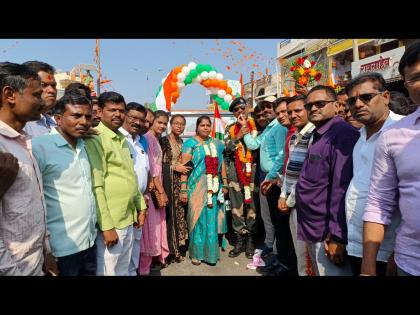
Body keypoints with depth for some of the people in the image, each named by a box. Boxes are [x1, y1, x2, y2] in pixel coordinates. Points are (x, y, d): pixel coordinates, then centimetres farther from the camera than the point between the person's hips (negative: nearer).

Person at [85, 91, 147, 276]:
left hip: (128, 219, 8)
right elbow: (96, 186, -19)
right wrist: (107, 226, -20)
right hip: (110, 222, -8)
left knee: (123, 270, 20)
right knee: (108, 272, 6)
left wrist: (140, 207, 16)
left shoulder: (122, 139, 12)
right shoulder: (95, 139, -13)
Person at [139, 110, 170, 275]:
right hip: (151, 188, -9)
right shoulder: (147, 138, -13)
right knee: (150, 225, -2)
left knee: (157, 222, 16)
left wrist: (161, 189, 10)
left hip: (157, 186, 9)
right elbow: (151, 167, -18)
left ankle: (158, 256, 29)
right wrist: (161, 191, -16)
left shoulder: (157, 139, 14)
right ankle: (144, 267, 10)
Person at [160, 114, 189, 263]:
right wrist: (175, 167, -14)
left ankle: (179, 246, 21)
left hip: (180, 181, 7)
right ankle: (172, 248, 7)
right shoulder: (164, 141, -8)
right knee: (171, 213, -6)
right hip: (169, 181, -7)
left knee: (180, 212, 9)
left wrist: (184, 167, 10)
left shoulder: (181, 142, 14)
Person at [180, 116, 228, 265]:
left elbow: (222, 165, 16)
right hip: (197, 187, -4)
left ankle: (210, 252, 24)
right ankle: (196, 253, 17)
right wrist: (183, 189, -14)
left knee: (212, 219, 9)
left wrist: (225, 184, 11)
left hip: (214, 187, 4)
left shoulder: (217, 144, 13)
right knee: (198, 219, 3)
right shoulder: (190, 143, -2)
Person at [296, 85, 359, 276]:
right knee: (318, 272, 22)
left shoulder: (342, 134, -17)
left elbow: (342, 188, -24)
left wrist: (337, 237, -24)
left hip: (327, 234, -9)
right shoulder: (318, 136, 14)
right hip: (313, 230, 9)